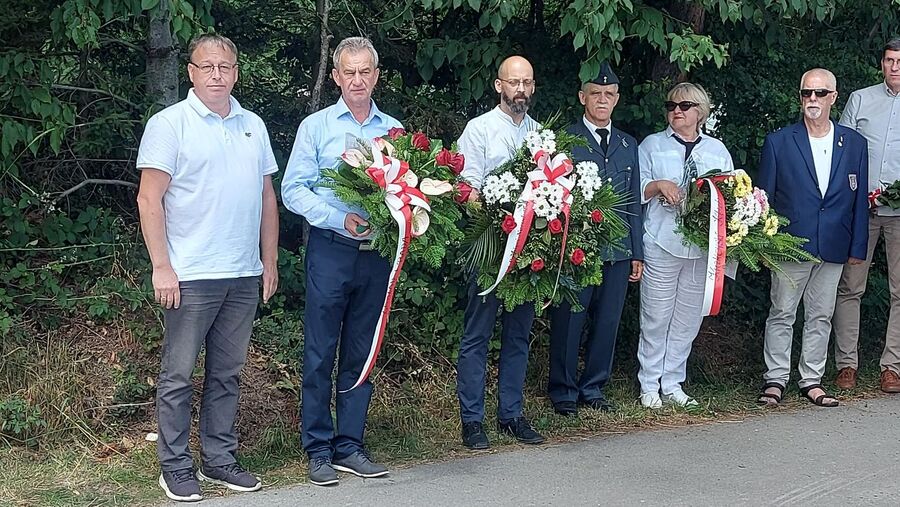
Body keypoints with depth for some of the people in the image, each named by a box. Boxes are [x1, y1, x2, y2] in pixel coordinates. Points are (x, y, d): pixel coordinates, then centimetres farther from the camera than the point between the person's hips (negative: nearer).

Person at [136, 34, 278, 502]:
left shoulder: (253, 126, 13)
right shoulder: (169, 124, -4)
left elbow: (267, 198, 17)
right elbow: (150, 199, -8)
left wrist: (270, 262, 13)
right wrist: (161, 268, -14)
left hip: (244, 276, 5)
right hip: (190, 275, -5)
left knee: (227, 374, 12)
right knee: (178, 375, 1)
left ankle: (219, 460, 21)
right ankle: (176, 467, 10)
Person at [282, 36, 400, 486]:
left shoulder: (394, 130, 10)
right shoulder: (316, 127, 1)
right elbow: (293, 189, -5)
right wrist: (340, 219, -17)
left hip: (377, 252, 3)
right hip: (331, 249, -3)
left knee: (361, 354, 9)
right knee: (321, 354, 0)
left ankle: (349, 446, 18)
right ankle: (319, 450, 8)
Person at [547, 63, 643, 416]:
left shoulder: (628, 145, 17)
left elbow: (634, 202, 18)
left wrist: (637, 252, 13)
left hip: (617, 252, 5)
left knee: (607, 324, 9)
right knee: (568, 324, 1)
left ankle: (593, 390, 21)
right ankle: (563, 393, 13)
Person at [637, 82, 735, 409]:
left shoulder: (717, 150, 16)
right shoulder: (652, 145, 9)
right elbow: (636, 189, 3)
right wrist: (659, 185, -15)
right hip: (662, 245, -3)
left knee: (688, 319, 7)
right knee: (656, 317, -1)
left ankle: (672, 384, 17)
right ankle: (649, 386, 8)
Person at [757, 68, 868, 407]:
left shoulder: (854, 144, 7)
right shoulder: (778, 142, 0)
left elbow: (859, 199, 8)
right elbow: (763, 196, 3)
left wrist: (858, 247, 4)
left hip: (833, 249, 2)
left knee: (821, 316, 9)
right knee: (782, 314, 3)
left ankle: (812, 380, 18)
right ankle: (776, 379, 12)